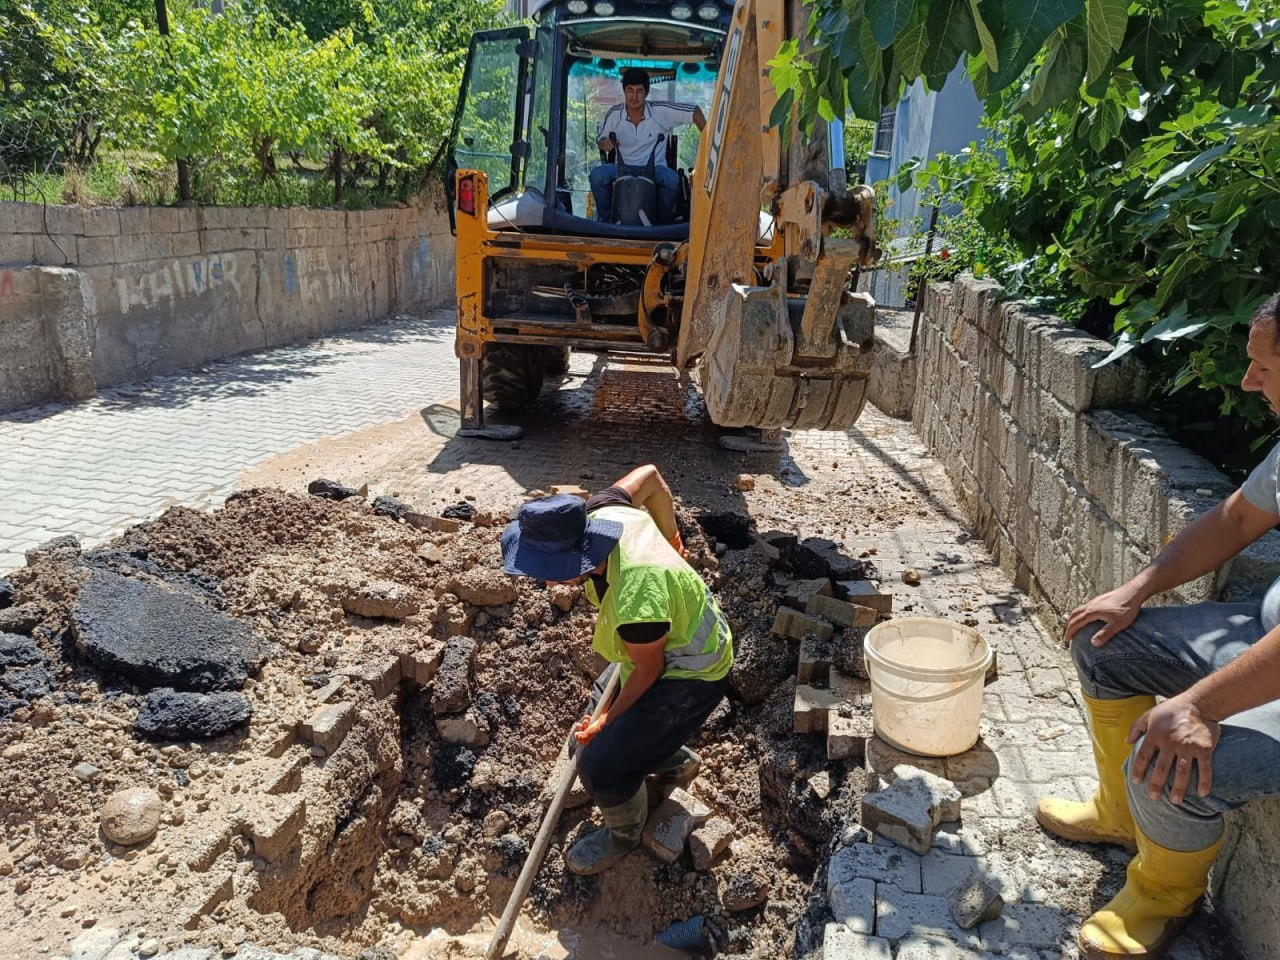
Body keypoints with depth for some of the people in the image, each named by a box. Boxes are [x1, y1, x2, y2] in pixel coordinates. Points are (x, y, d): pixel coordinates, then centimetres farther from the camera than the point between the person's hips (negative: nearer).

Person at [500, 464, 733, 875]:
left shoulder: (634, 603, -43)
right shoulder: (601, 513, -21)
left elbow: (647, 672, -24)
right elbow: (650, 475, -1)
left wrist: (609, 721, -7)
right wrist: (670, 538, 15)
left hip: (691, 677, -9)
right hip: (677, 641, 9)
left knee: (600, 764, -8)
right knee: (601, 712, 20)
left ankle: (625, 835, 24)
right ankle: (675, 761, 45)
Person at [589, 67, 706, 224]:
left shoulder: (661, 112, -9)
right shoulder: (614, 114, -4)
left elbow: (694, 111, -4)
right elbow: (600, 138, 11)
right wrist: (604, 142, -15)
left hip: (654, 168, -1)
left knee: (672, 179, -35)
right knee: (597, 175, -29)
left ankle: (664, 222, -8)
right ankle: (606, 219, -5)